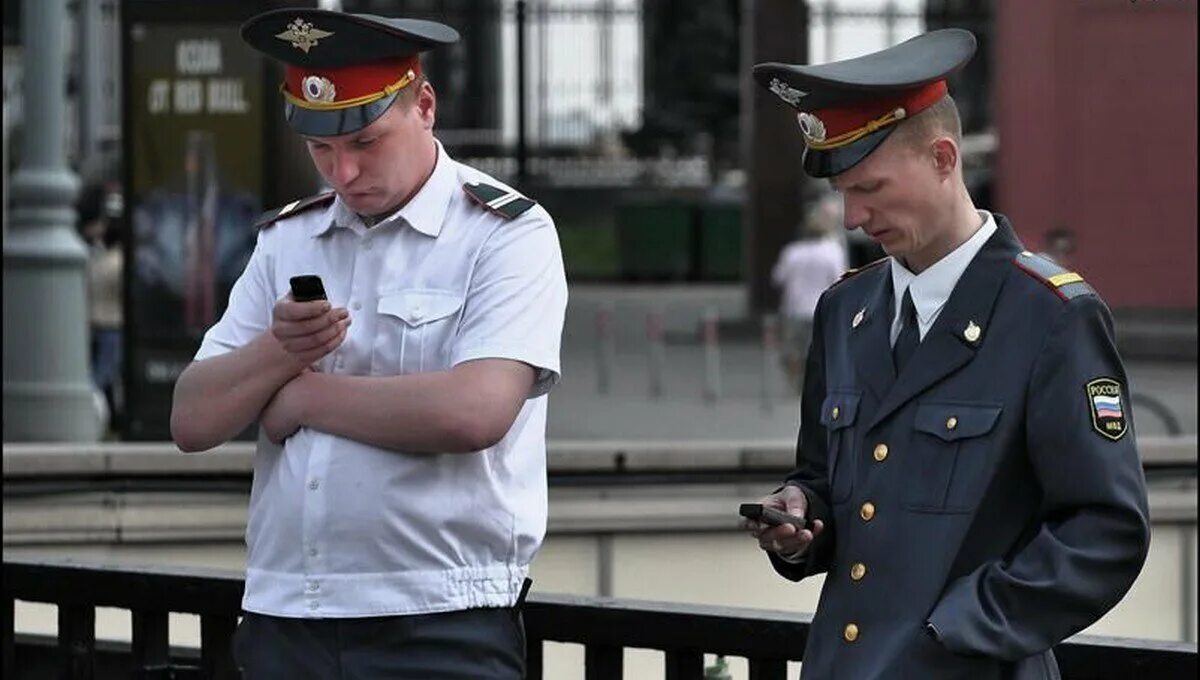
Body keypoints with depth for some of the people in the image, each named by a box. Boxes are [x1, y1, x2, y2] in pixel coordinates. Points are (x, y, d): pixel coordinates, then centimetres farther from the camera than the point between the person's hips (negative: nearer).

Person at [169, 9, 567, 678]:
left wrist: (305, 394, -7)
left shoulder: (508, 234, -3)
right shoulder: (285, 240, 14)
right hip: (281, 618, 5)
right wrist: (278, 352, -10)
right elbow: (193, 421, 9)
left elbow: (474, 412, -19)